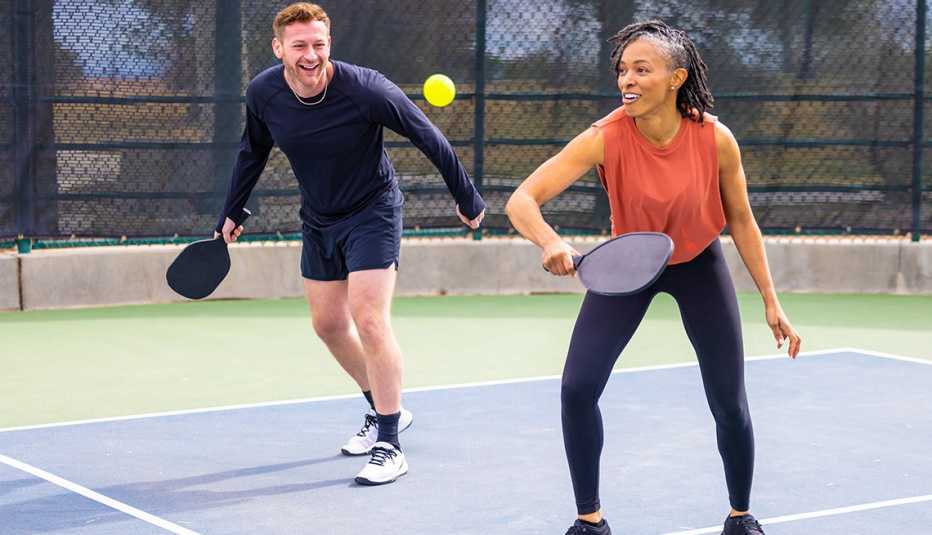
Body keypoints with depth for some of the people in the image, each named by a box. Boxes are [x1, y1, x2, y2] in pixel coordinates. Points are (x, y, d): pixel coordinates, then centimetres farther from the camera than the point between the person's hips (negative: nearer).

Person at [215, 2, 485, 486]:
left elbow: (429, 139, -15)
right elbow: (252, 152, 9)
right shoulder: (263, 93, -14)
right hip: (318, 220, 6)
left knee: (368, 320, -16)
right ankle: (382, 409, 34)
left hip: (372, 214, -6)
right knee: (328, 324, 13)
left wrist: (467, 199, -8)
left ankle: (389, 445, -9)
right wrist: (231, 213, 13)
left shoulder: (365, 90, -27)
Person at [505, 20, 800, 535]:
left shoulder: (715, 139, -25)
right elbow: (521, 201, -35)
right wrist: (550, 243, -56)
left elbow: (740, 219, -8)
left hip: (699, 265, 0)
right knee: (577, 387, -13)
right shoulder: (605, 138, -29)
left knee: (730, 405, -1)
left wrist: (770, 302, -7)